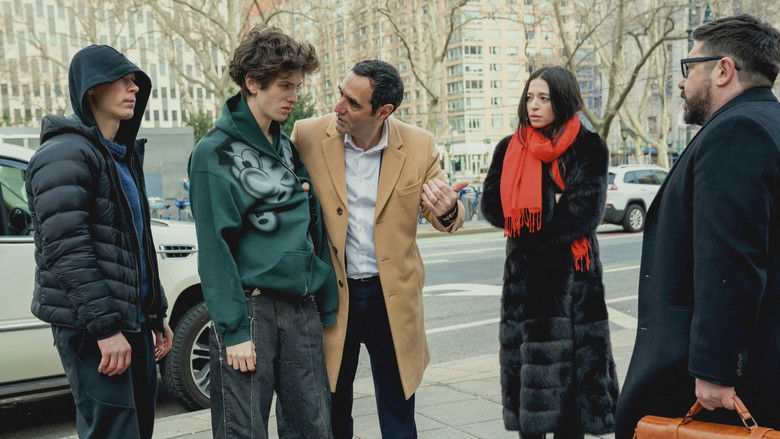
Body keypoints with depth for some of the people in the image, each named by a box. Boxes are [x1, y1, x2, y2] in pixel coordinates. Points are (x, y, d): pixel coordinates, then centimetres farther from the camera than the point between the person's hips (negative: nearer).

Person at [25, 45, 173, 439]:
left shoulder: (123, 154, 18)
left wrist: (156, 314, 18)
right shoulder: (66, 154, -12)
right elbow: (67, 250, -20)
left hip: (132, 319, 9)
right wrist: (105, 327, -23)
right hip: (92, 328, -9)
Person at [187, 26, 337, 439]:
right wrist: (233, 328, -15)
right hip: (249, 307, -6)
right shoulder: (215, 151, -6)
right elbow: (215, 247, -11)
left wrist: (328, 308, 11)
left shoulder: (291, 147, 13)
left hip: (303, 308, 6)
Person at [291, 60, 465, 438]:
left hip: (392, 295, 0)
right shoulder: (308, 135, -8)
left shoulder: (419, 146, -6)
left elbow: (443, 219, 3)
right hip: (331, 295, 0)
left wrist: (447, 211, -22)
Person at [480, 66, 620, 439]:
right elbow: (491, 205, -2)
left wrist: (529, 231, -8)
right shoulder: (509, 148, 7)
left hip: (574, 277, -1)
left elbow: (586, 212, -12)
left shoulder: (589, 148, -1)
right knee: (526, 361, 3)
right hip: (524, 276, 2)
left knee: (570, 362, 3)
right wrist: (552, 206, -8)